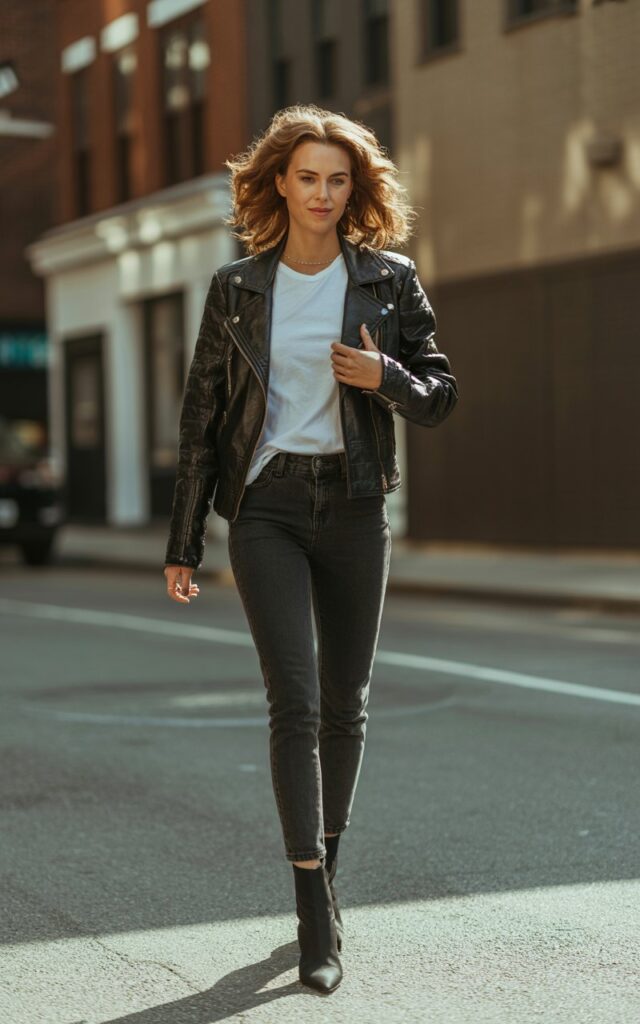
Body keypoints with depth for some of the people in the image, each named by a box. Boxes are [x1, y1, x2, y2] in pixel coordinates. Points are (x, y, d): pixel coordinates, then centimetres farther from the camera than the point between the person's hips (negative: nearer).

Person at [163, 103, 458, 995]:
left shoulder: (388, 281, 4)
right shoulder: (237, 289, 4)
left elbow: (439, 398, 8)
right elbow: (202, 417, 6)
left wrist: (384, 376, -15)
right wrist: (183, 543, 4)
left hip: (354, 506, 2)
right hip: (266, 507, -1)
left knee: (345, 705, 9)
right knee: (295, 701, -12)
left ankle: (325, 870, 29)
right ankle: (318, 916, -9)